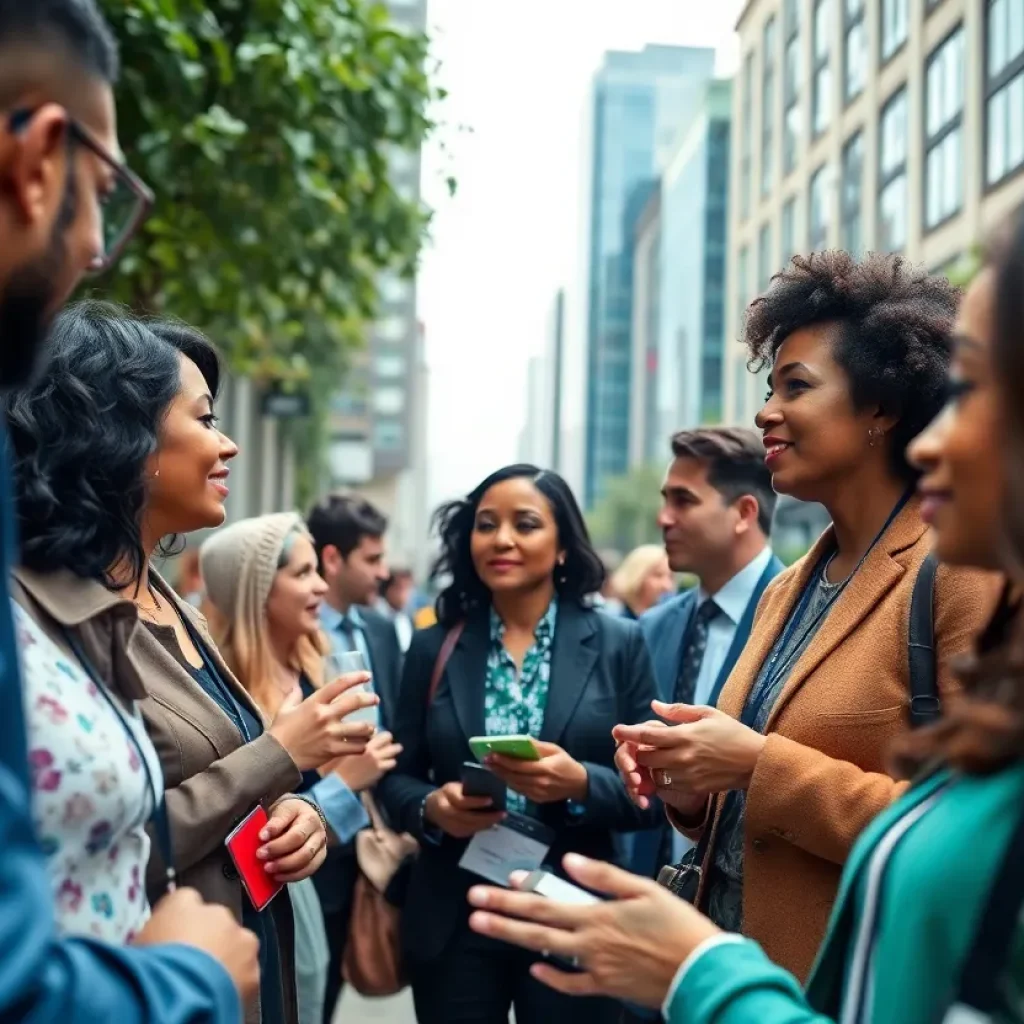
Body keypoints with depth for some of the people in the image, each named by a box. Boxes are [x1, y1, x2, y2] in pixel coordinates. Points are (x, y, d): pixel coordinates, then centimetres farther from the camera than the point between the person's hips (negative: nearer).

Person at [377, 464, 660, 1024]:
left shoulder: (618, 644, -2)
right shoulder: (433, 648, 3)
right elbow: (397, 777, 6)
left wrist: (580, 783, -21)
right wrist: (432, 807, -14)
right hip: (453, 923, 2)